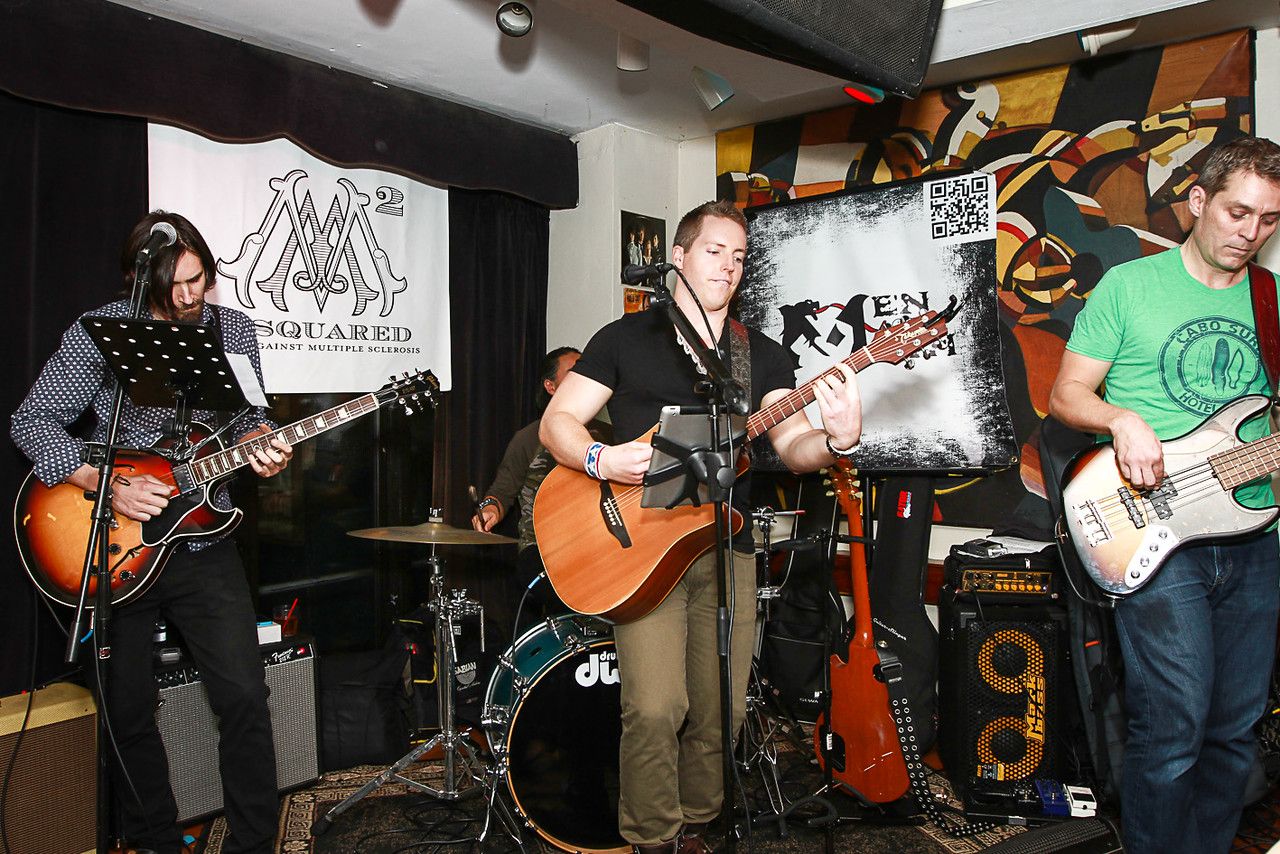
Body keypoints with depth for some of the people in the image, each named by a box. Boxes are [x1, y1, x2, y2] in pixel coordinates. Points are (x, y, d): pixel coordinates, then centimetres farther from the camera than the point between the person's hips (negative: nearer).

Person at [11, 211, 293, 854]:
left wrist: (260, 445, -12)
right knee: (128, 710, 10)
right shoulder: (100, 331, -7)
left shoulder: (233, 330, 2)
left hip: (201, 542, 1)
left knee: (244, 699, -5)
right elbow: (32, 420, -4)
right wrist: (107, 485, -17)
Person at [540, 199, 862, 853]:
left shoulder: (761, 354, 12)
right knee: (654, 708, -13)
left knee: (720, 712, 5)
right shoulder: (626, 338, 5)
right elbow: (556, 421, 1)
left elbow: (792, 447, 1)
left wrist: (835, 440, -21)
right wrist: (600, 459, -19)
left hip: (726, 551, 3)